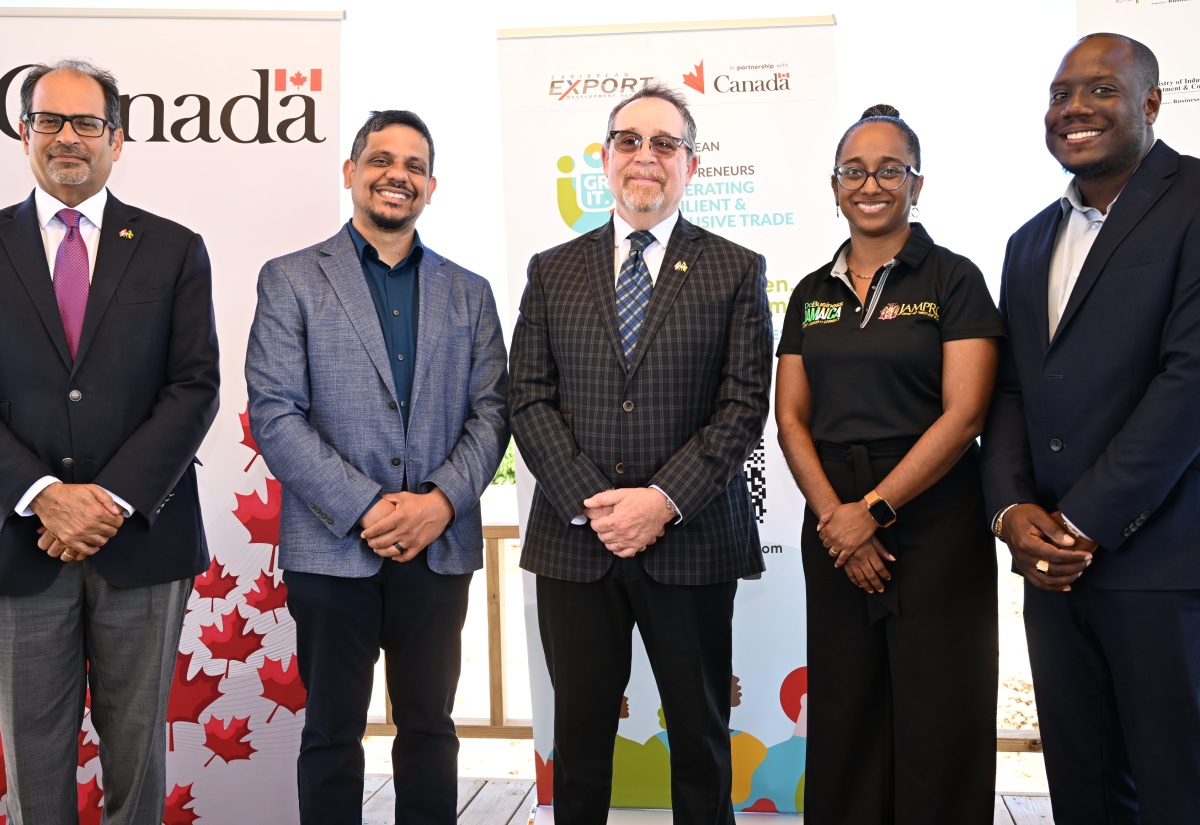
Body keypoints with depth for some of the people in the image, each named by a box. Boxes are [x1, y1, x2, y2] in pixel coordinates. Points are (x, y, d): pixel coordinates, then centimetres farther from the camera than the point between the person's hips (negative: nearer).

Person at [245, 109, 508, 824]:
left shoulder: (469, 294, 11)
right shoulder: (290, 280, 2)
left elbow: (490, 412, 5)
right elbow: (274, 415, -7)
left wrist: (441, 501, -12)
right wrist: (365, 509, -14)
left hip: (440, 546, 2)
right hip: (331, 547, -2)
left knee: (430, 728, 13)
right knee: (332, 733, 11)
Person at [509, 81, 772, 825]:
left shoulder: (738, 271, 4)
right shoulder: (553, 272, 10)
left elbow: (744, 405, -3)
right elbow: (531, 400, 3)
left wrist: (665, 501, -14)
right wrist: (588, 503, -10)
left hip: (691, 541, -1)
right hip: (574, 540, 2)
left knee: (701, 737, 12)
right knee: (579, 737, 11)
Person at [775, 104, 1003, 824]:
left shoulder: (953, 279, -1)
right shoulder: (813, 294, 12)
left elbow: (964, 414, -10)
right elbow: (791, 417, 6)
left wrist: (874, 509, -14)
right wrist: (833, 516, -8)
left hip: (935, 527, -4)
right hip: (833, 527, 4)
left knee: (937, 726, 4)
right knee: (844, 717, 11)